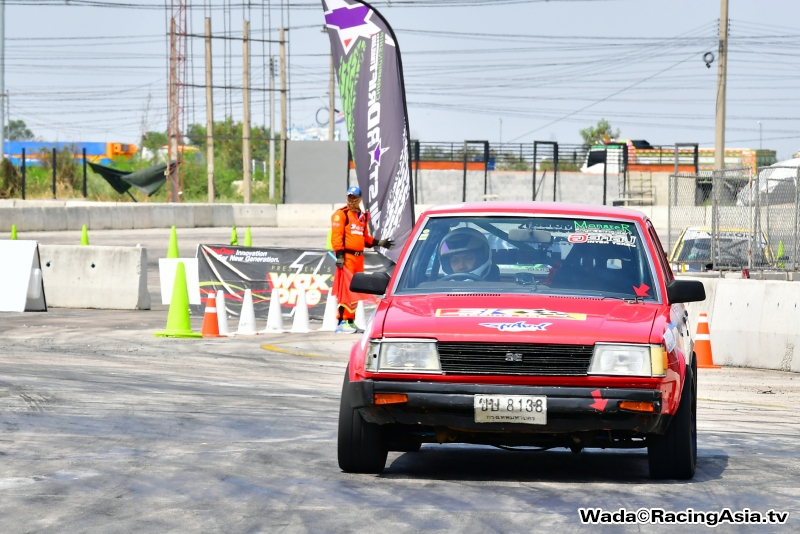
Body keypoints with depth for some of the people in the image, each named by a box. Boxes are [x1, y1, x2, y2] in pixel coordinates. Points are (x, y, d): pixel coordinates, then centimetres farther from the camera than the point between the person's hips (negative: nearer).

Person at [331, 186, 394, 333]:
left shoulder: (363, 216, 19)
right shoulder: (341, 214, -4)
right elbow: (337, 236, -12)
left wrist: (379, 243, 13)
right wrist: (339, 255, -20)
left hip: (359, 257, 8)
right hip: (346, 256, -8)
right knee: (346, 289, -12)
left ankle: (350, 321, 16)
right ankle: (342, 322, -13)